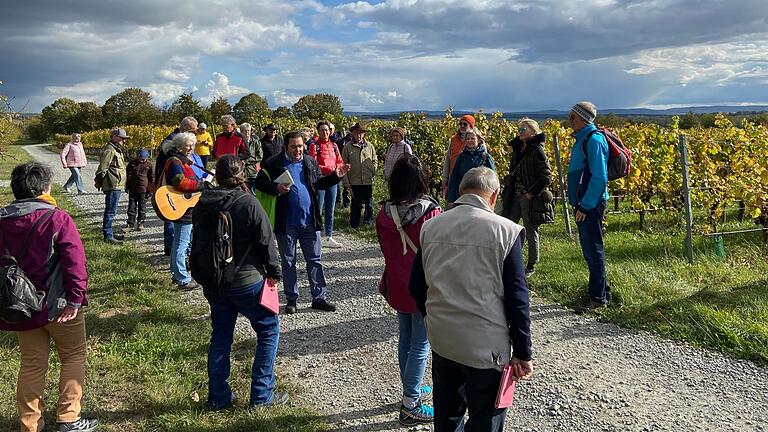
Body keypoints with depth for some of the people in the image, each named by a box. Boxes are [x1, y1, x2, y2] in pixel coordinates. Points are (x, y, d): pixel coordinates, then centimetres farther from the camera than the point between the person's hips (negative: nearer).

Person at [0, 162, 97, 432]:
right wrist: (76, 298, -18)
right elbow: (75, 262, -22)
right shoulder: (56, 218, -15)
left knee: (32, 364, 15)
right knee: (73, 356, 12)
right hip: (58, 305, -5)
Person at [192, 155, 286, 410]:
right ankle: (261, 395, 11)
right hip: (246, 281, -6)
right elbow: (266, 241, -13)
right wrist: (274, 271, 0)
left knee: (220, 337, 17)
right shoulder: (248, 203, -17)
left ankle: (218, 397, 24)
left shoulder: (202, 205, 0)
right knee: (269, 331, 10)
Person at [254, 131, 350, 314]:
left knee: (315, 260, 9)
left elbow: (320, 183, 16)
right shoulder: (274, 164, -5)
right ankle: (291, 299, 22)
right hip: (286, 223, -3)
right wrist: (276, 188, -22)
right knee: (288, 262, 9)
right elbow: (259, 183, -6)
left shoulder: (310, 162, 8)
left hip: (310, 221, 3)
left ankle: (319, 298, 18)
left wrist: (336, 176, 1)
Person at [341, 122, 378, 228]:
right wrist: (346, 181, -4)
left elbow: (375, 161, 17)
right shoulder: (347, 147, 0)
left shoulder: (370, 146, 7)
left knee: (369, 203, 10)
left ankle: (369, 222, 26)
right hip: (354, 181, -2)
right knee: (356, 204, 5)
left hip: (368, 181, 2)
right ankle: (354, 224, 17)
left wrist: (373, 171, 1)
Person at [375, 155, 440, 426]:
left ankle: (411, 390, 37)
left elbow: (386, 250, 5)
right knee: (420, 346, 5)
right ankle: (411, 406, 12)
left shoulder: (385, 213, -7)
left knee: (405, 340, 20)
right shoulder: (430, 212, -22)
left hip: (397, 286, 6)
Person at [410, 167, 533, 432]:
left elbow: (417, 286, 8)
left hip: (440, 340, 5)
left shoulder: (430, 226, 0)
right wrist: (522, 353, -4)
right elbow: (517, 297, -12)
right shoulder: (505, 230, -12)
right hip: (485, 346, -4)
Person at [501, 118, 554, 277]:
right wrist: (509, 190, 10)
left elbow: (546, 177, -15)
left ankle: (531, 267, 17)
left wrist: (531, 193, -17)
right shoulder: (518, 149, 11)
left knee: (531, 233, 4)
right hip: (516, 196, 8)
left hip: (531, 199, -8)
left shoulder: (537, 150, -12)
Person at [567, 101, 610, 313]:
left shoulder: (594, 140, -15)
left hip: (591, 205, -10)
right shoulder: (581, 139, 16)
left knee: (593, 250, -3)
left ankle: (598, 298, 5)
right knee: (588, 249, 16)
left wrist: (586, 206, -21)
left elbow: (599, 177, -20)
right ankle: (601, 289, 28)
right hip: (582, 204, 10)